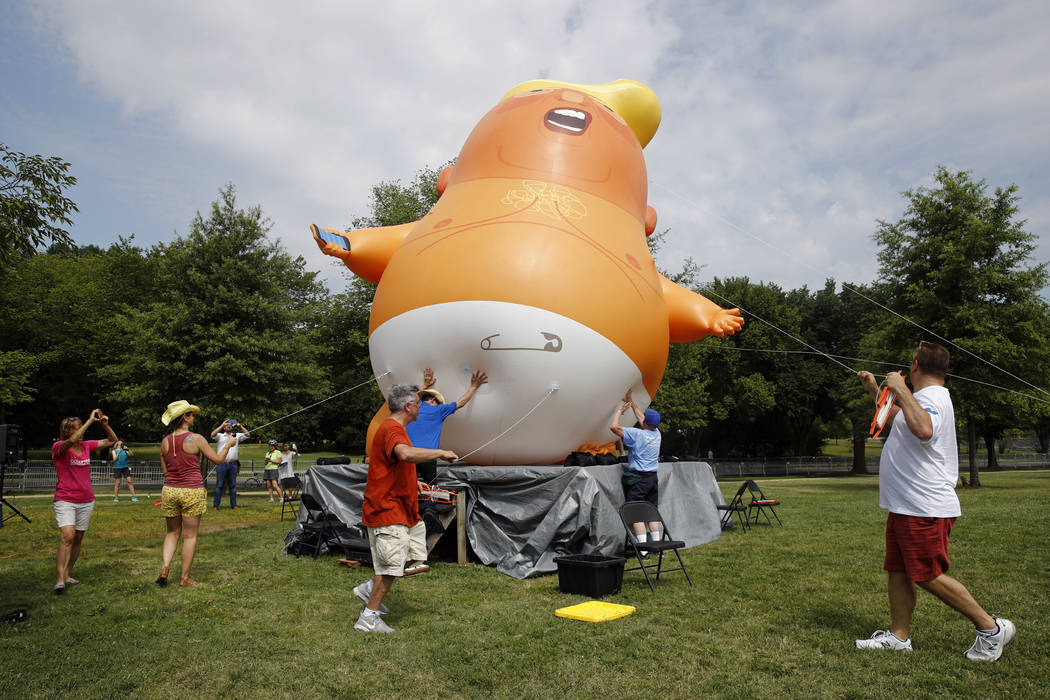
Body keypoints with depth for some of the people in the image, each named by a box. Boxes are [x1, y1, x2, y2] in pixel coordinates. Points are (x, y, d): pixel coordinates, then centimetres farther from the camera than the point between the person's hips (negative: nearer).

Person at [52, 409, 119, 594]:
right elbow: (72, 441, -31)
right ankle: (60, 579, -19)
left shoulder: (87, 446, 6)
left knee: (78, 539, 10)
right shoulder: (58, 447, -9)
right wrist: (90, 420, -29)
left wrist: (105, 424, -5)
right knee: (67, 536, -20)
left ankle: (67, 575, 21)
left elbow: (112, 440, 12)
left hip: (86, 501, 6)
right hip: (65, 500, -6)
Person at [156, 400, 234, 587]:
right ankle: (184, 578, 10)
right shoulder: (196, 439, -10)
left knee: (172, 532, 19)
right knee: (190, 535, 5)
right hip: (192, 492, -4)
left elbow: (164, 470, 11)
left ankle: (164, 568, 2)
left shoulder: (165, 441, 4)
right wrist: (228, 445, 13)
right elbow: (217, 459, -3)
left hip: (169, 490, 4)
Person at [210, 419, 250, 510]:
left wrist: (240, 426, -1)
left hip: (233, 464, 2)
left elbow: (248, 435, 5)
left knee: (233, 485, 6)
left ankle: (233, 505, 10)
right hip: (222, 464, -2)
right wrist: (222, 425, -10)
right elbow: (213, 435, -11)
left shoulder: (237, 435, 15)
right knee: (219, 485, -1)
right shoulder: (220, 436, 9)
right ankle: (215, 505, 4)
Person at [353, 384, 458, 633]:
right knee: (391, 566, -3)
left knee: (415, 559, 14)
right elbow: (406, 454, -41)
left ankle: (370, 588, 24)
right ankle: (369, 618, 10)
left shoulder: (393, 428, 17)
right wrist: (440, 452, -29)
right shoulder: (392, 429, -19)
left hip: (401, 508, 11)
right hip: (387, 509, -11)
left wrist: (413, 483, 20)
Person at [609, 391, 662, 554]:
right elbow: (641, 418, 23)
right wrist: (631, 403, 30)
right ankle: (656, 544, 17)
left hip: (638, 478, -7)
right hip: (654, 476, 7)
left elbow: (613, 426, -16)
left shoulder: (637, 434, -14)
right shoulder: (657, 434, 6)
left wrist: (620, 410, -1)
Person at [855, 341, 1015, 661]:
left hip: (924, 509, -10)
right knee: (898, 572, 11)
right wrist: (874, 389, 40)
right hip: (904, 505, 10)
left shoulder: (932, 397, -17)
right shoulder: (925, 399, 17)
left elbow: (923, 430, -40)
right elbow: (899, 418, 39)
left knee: (928, 577, -4)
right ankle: (899, 635, 18)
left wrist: (900, 389, -31)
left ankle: (992, 628, 11)